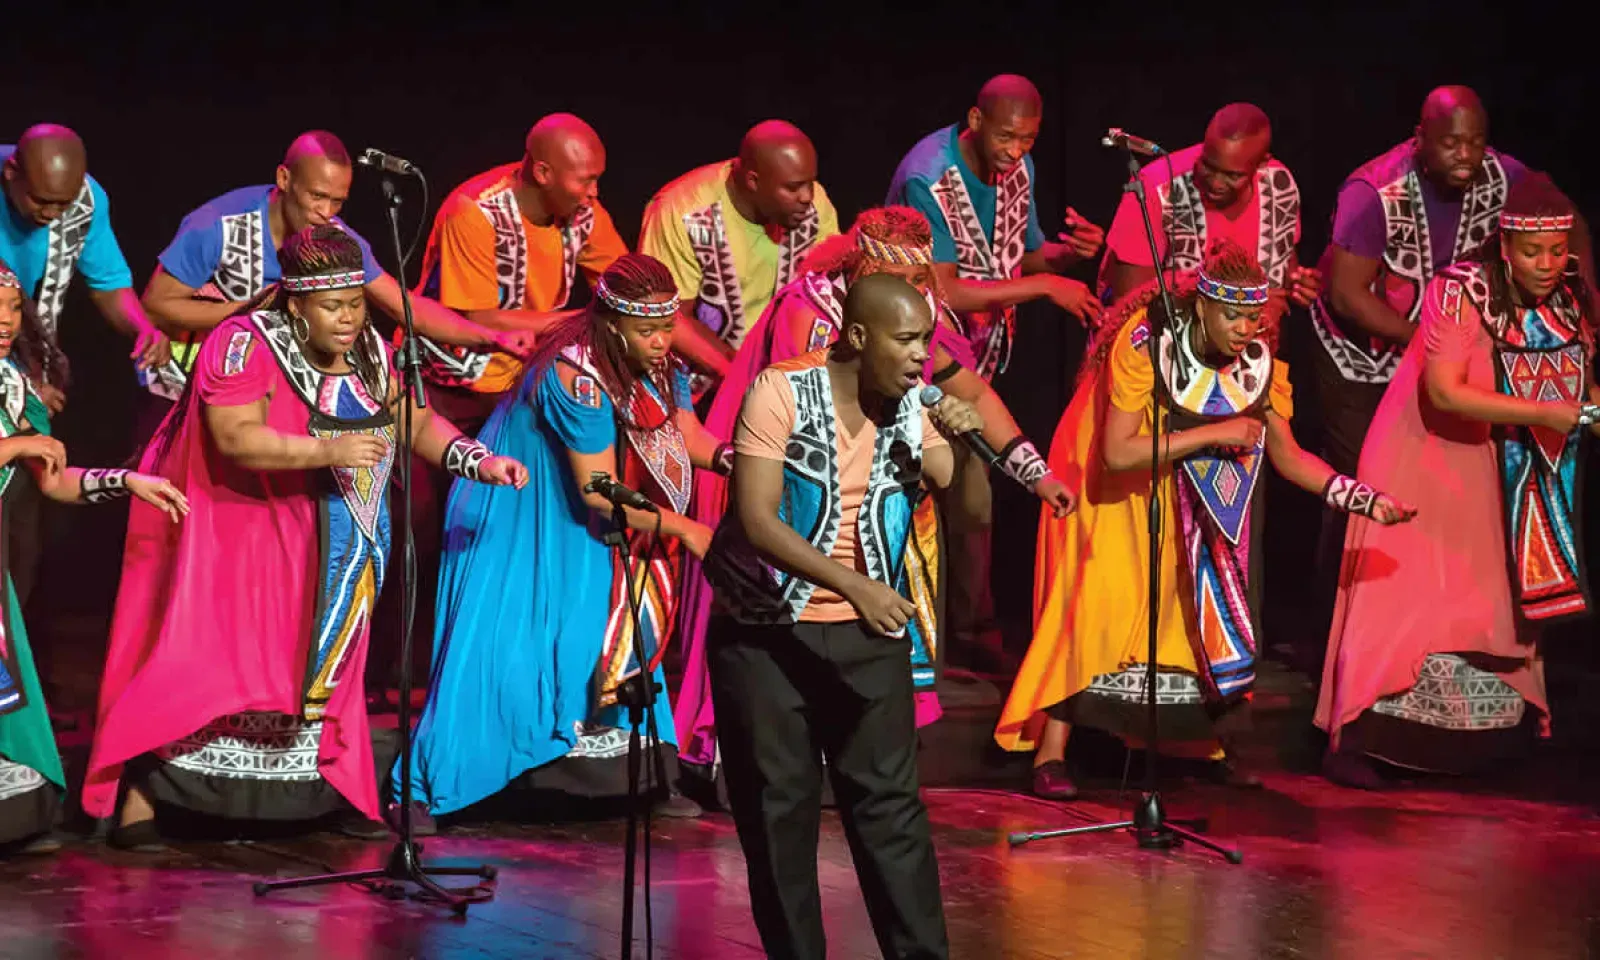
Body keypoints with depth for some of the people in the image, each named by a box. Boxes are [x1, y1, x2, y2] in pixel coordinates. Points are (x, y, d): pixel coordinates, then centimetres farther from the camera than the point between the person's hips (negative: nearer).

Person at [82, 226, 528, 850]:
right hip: (226, 534, -6)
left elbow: (418, 424, 7)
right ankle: (138, 802, -6)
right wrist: (329, 451, -35)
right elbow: (236, 438, -28)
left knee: (318, 665, 10)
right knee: (196, 663, -10)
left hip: (313, 548, 6)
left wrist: (479, 461, -10)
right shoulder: (244, 346, -18)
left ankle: (331, 797, 19)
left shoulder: (370, 353, 2)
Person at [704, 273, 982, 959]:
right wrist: (855, 585, -27)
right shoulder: (781, 393, -13)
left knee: (890, 804, 0)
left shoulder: (913, 408, 1)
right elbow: (757, 519, -20)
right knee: (778, 810, 4)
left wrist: (969, 446, -19)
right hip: (765, 632, -3)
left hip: (869, 634, 3)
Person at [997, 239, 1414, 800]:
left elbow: (1288, 456, -6)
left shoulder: (1256, 357, -16)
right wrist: (1214, 434, -36)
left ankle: (1219, 743, 17)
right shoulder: (1146, 343, -31)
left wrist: (1365, 499, -18)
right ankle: (1050, 754, -13)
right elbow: (1117, 454, -35)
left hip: (1186, 493, 5)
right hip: (1108, 488, -5)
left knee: (1213, 597, 1)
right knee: (1099, 602, -17)